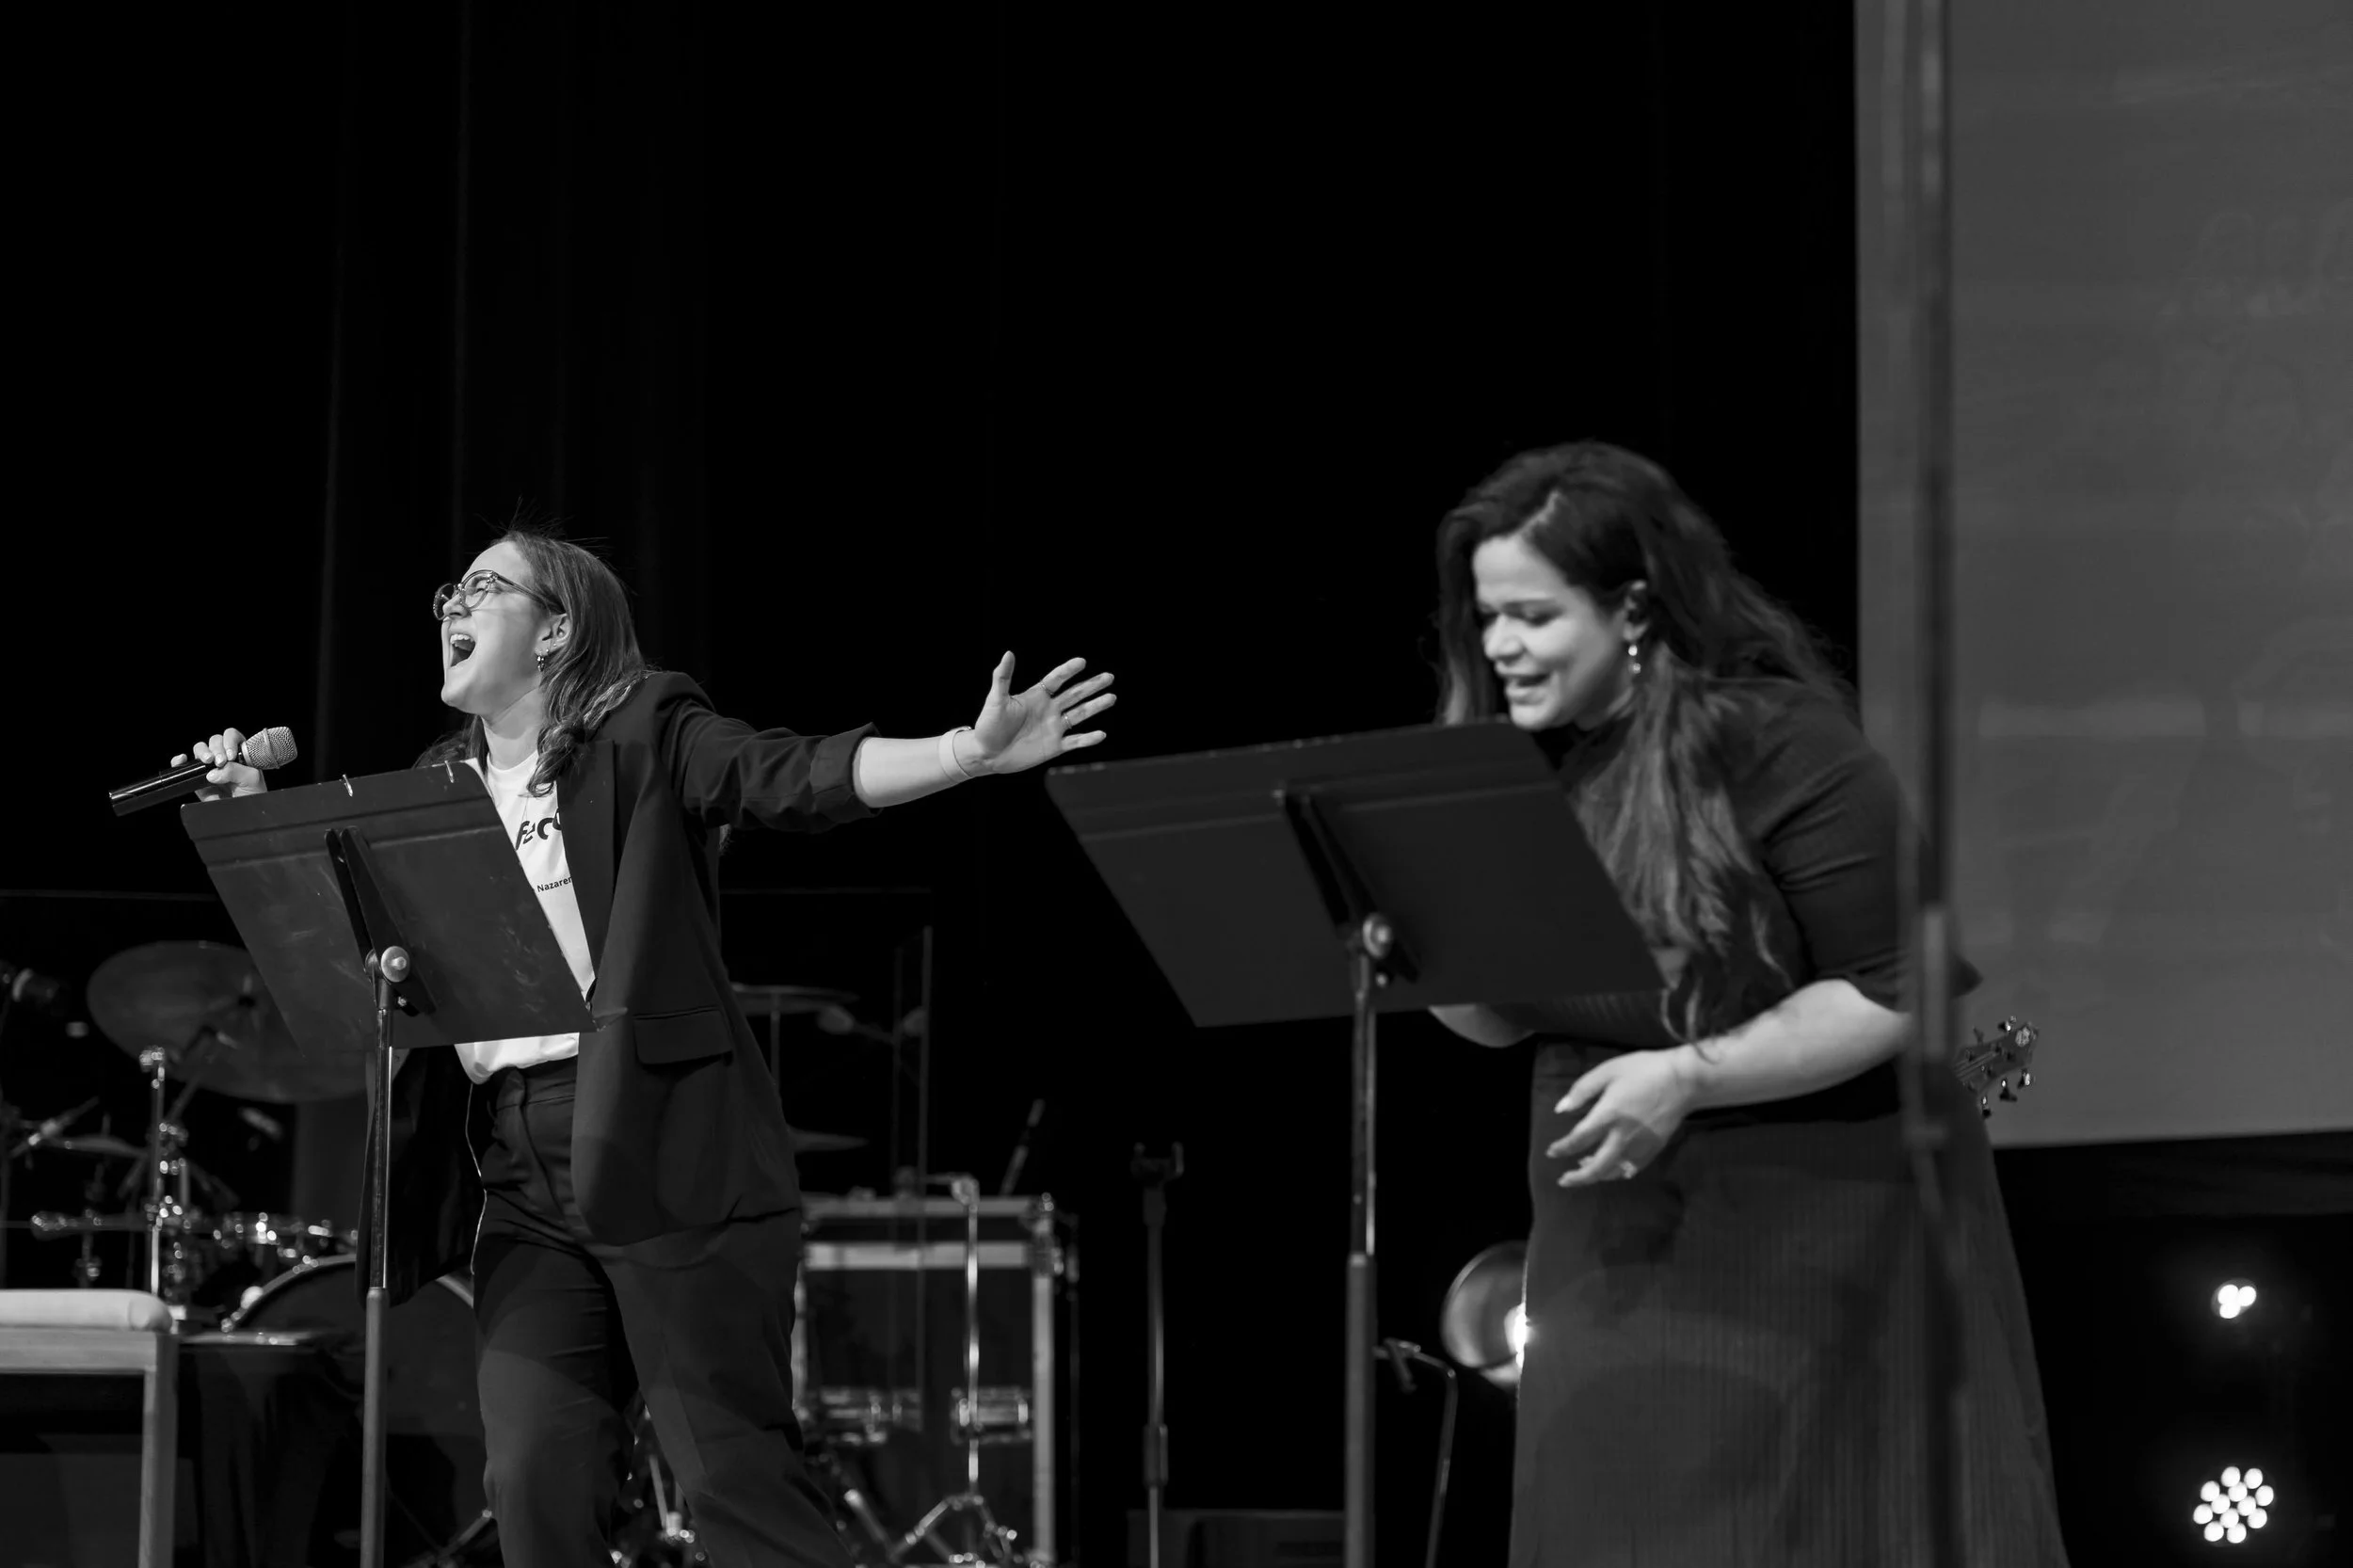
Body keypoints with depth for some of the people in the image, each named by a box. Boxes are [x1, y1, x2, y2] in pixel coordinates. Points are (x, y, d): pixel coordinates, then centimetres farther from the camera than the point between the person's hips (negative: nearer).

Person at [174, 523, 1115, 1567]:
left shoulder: (641, 736, 1)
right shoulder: (438, 787, 19)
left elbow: (796, 779, -12)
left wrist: (969, 754, -26)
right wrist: (256, 817, 10)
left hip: (662, 1144, -5)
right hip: (521, 1174, 6)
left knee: (736, 1473, -7)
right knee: (535, 1481, -4)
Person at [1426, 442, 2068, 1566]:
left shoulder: (1775, 747, -15)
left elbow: (1896, 994, -15)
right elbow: (1503, 1017, 10)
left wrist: (1689, 1076, -23)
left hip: (1810, 1238, -6)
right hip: (1617, 1250, 6)